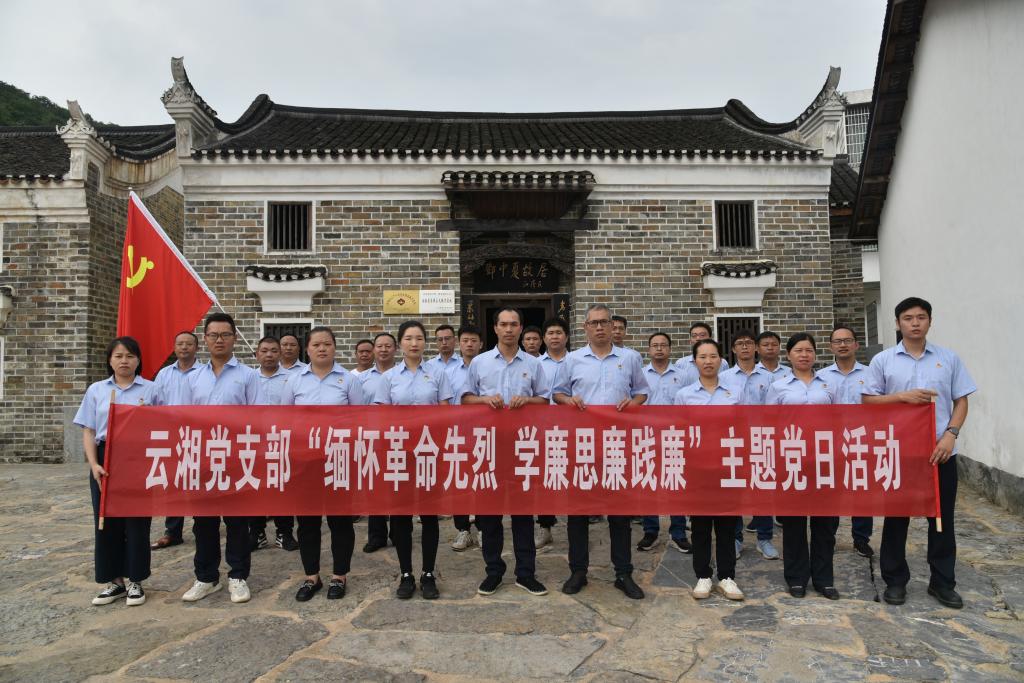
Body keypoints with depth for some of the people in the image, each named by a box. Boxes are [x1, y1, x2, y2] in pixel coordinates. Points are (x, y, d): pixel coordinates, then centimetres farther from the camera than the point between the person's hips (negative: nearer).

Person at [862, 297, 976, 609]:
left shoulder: (949, 358, 5)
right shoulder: (883, 360, 0)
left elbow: (961, 401, 5)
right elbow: (868, 400, -1)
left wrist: (950, 434, -8)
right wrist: (903, 396, -15)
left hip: (939, 451, 2)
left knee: (942, 517, 9)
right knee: (896, 517, 7)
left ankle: (943, 582, 24)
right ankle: (895, 580, 19)